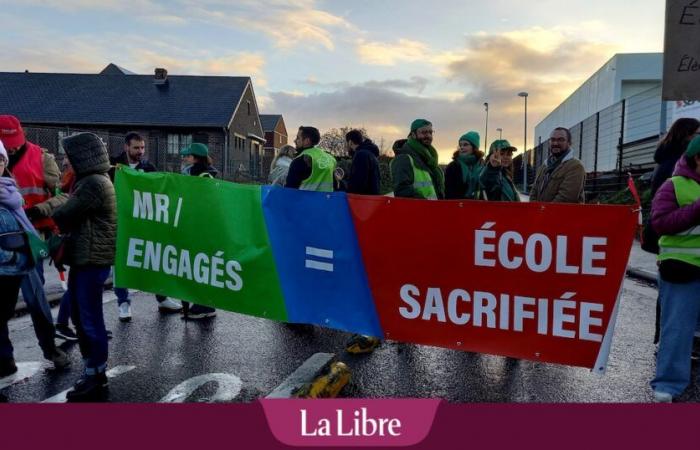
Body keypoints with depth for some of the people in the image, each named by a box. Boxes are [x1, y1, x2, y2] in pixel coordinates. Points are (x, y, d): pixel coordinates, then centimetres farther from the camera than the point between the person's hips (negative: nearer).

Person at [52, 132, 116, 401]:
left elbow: (63, 216, -12)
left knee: (90, 320, -2)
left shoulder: (94, 183, -16)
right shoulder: (90, 181, 17)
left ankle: (96, 379, 8)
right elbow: (74, 216, 16)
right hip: (85, 258, 10)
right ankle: (92, 371, 28)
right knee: (81, 317, 16)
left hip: (92, 260, -10)